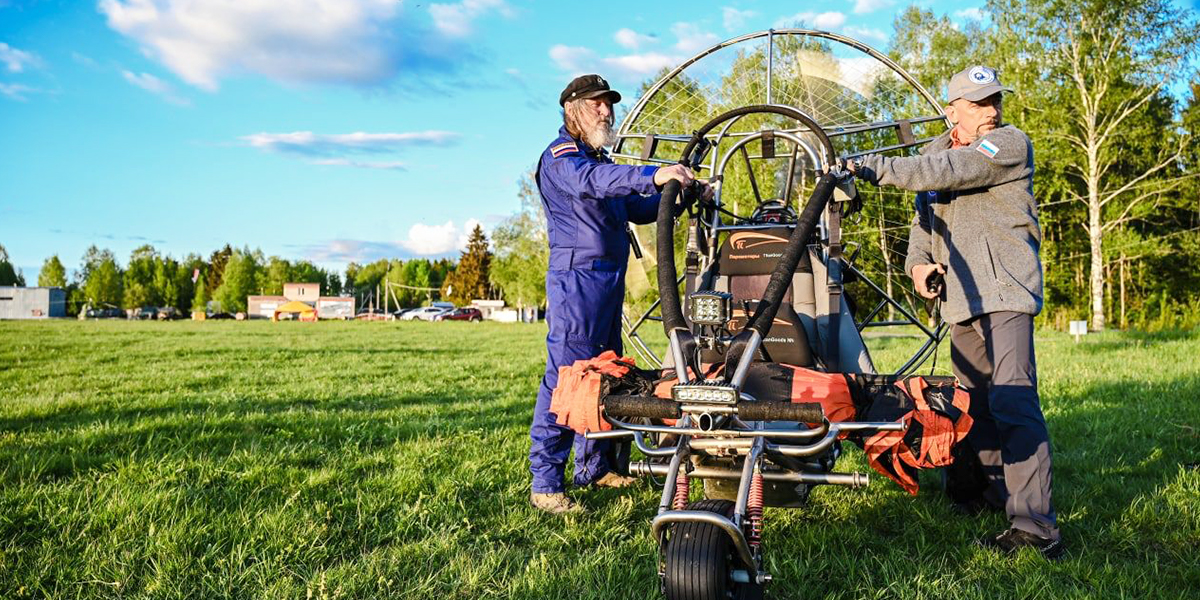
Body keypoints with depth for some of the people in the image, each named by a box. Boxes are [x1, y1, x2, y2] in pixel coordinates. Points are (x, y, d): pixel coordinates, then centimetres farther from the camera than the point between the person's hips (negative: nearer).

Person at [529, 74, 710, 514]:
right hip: (577, 276, -10)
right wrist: (651, 176, -43)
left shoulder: (601, 160, 25)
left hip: (609, 279, 10)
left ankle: (593, 468, 25)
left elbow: (637, 209, 25)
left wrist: (682, 196, 9)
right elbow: (589, 180, -28)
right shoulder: (561, 155, -5)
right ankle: (545, 484, -10)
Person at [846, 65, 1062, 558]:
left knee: (1012, 399, -18)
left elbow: (945, 172, -21)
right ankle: (994, 489, 31)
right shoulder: (936, 150, 16)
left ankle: (1035, 526, -20)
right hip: (962, 296, 8)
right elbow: (925, 217, 22)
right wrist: (918, 261, 2)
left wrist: (871, 167, -23)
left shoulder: (1011, 144, -6)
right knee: (973, 399, 15)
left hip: (1005, 291, -8)